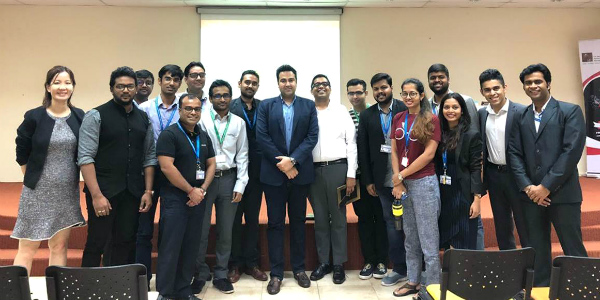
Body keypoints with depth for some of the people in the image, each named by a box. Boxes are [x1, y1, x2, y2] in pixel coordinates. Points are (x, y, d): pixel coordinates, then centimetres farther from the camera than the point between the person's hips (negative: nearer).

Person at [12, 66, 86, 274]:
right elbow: (22, 154, 2)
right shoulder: (34, 117, -6)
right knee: (28, 247, 4)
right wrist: (34, 180, 4)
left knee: (60, 246, 10)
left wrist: (78, 180, 6)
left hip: (68, 192, 2)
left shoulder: (79, 117, 1)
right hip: (38, 191, -2)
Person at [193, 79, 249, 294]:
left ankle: (221, 274, 25)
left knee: (225, 231, 10)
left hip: (229, 179, 2)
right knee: (201, 230, 5)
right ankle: (200, 274, 23)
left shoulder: (239, 123, 5)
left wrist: (240, 185, 0)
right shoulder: (201, 119, -3)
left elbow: (242, 155, 6)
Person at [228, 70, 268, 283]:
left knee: (253, 218, 12)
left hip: (256, 170, 3)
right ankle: (234, 264, 22)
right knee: (234, 218, 9)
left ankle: (251, 263, 25)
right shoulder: (229, 107, -3)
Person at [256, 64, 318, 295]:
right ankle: (276, 274, 14)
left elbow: (312, 136, -3)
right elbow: (261, 137, -5)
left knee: (298, 221, 11)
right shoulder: (266, 106, 4)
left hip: (300, 172, 1)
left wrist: (293, 160, -14)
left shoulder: (309, 105, 6)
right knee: (275, 223, 4)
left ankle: (299, 269, 24)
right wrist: (282, 164, -11)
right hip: (273, 173, -1)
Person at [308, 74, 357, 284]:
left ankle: (339, 264, 20)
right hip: (313, 170, 1)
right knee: (320, 218, 11)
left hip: (337, 168, -1)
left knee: (338, 217, 7)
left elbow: (351, 143, 1)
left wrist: (351, 174, -5)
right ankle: (323, 262, 24)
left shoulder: (341, 111, 4)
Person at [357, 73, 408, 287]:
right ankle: (400, 268, 20)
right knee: (391, 222, 8)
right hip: (383, 180, 2)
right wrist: (368, 180, 2)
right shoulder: (366, 115, 4)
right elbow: (363, 150, 4)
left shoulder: (406, 110, -3)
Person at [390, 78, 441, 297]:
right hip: (402, 183, 6)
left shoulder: (431, 120, -6)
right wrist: (397, 181, -4)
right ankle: (413, 281, 28)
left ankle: (433, 287, 17)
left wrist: (401, 175, -10)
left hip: (424, 182, -5)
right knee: (410, 236, 15)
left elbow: (429, 154, -13)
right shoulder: (398, 119, 9)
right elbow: (394, 151, 6)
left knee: (428, 239, 3)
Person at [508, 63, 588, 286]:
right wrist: (527, 187, -6)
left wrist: (546, 187, -14)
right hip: (532, 195, 4)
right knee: (537, 251, 11)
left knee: (573, 250, 4)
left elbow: (571, 152, -10)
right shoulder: (521, 117, 11)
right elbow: (515, 154, 6)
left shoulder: (570, 111, 0)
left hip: (562, 194, -3)